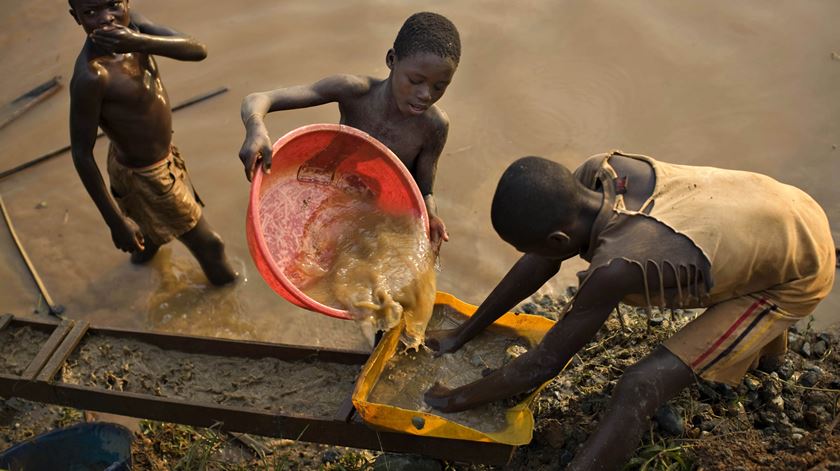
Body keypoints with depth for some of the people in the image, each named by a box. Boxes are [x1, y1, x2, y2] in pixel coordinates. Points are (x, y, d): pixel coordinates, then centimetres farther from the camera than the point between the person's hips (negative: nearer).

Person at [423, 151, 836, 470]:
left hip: (799, 276, -7)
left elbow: (545, 363, -25)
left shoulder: (616, 266, -38)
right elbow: (539, 263, -6)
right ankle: (765, 337, 67)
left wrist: (458, 399, -12)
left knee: (640, 390, -18)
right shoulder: (598, 172, -19)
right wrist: (465, 332, 1)